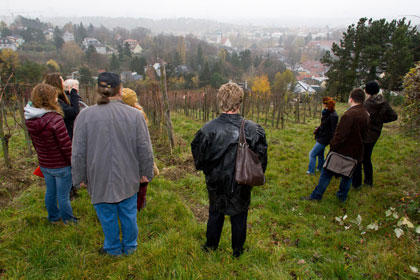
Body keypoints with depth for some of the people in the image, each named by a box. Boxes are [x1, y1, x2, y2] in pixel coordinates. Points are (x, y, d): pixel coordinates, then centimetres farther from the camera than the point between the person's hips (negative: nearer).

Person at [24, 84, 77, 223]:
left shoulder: (30, 119, -3)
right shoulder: (55, 119, -27)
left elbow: (34, 142, 10)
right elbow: (66, 146, -23)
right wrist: (74, 164, -11)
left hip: (44, 165, 7)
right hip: (61, 166, -7)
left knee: (50, 192, 25)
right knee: (63, 196, 10)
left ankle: (53, 217, 45)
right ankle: (68, 221, 28)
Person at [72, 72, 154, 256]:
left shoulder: (85, 115, -11)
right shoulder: (134, 114, -11)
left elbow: (78, 153, -5)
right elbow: (145, 149, -6)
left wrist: (79, 177, 8)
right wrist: (146, 172, 6)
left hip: (100, 180, -1)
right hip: (128, 179, 1)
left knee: (108, 217, 17)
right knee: (128, 214, 19)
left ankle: (113, 248, 37)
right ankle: (130, 247, 38)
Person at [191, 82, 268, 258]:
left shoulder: (208, 129, -21)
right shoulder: (253, 129, -18)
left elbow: (199, 159, -10)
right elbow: (261, 158, -8)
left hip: (216, 183, 0)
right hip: (242, 184, 0)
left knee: (215, 214, 23)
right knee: (239, 217, 21)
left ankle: (211, 246, 43)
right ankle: (238, 250, 40)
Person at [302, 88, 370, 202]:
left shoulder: (349, 115, -23)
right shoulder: (366, 115, 4)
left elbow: (340, 135, -23)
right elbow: (364, 134, 14)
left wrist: (332, 147, -11)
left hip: (342, 151, -7)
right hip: (356, 152, 7)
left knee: (327, 173, 4)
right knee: (347, 174, 20)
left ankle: (316, 195, 11)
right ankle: (342, 196, 32)